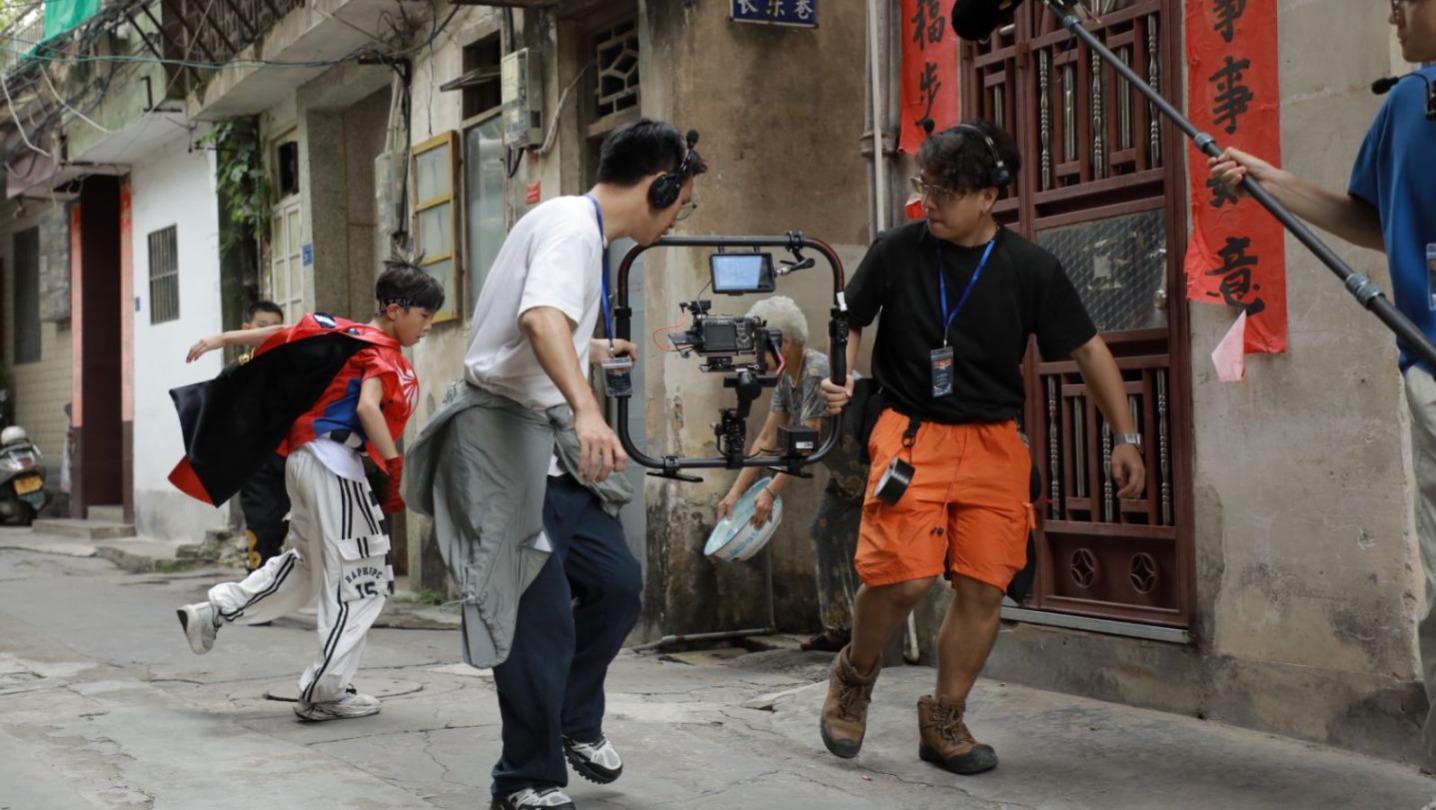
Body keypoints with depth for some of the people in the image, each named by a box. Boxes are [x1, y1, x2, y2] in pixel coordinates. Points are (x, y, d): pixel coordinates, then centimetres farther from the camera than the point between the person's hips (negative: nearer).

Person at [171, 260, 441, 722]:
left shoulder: (349, 333, 15)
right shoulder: (383, 353, -8)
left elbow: (284, 333, 16)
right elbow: (367, 407, -23)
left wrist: (222, 339, 21)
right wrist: (396, 466, -23)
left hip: (305, 458, 9)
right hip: (335, 462, -9)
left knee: (311, 563, 25)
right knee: (361, 578, -2)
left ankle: (213, 613, 25)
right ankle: (325, 693, 1)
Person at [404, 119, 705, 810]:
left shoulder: (583, 231, 17)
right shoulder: (573, 224, -15)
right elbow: (541, 317, -34)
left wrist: (598, 351, 48)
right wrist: (586, 410, -47)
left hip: (553, 446, 10)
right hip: (507, 439, -10)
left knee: (616, 581, 11)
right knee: (541, 617, -7)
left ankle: (575, 725, 29)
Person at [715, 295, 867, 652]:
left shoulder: (818, 372, -26)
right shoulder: (787, 378, 2)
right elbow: (766, 440, 1)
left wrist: (770, 493, -29)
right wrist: (735, 493, -4)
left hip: (871, 466, -10)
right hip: (845, 473, 10)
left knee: (860, 548, -12)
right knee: (824, 532, 10)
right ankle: (838, 629, 16)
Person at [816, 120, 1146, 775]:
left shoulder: (1030, 269, -1)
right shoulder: (896, 251, -3)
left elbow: (1088, 351, 6)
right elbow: (851, 321, 12)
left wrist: (1125, 437, 4)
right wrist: (841, 376, -7)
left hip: (994, 443, 2)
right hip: (911, 432, -2)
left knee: (983, 589, -1)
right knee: (903, 577, -16)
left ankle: (944, 721, 18)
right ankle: (855, 675, 14)